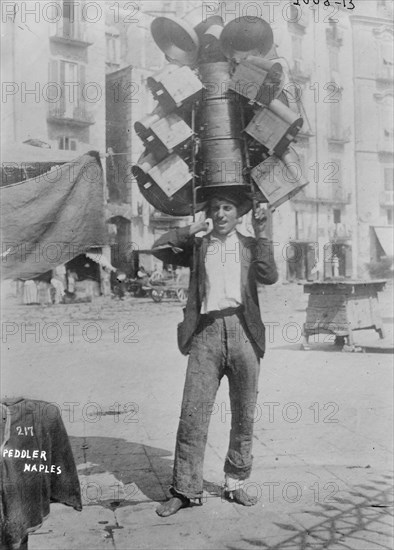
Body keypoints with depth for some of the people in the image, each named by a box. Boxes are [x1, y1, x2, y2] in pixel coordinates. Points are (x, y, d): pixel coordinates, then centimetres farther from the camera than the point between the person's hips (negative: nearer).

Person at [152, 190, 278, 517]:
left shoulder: (250, 246, 14)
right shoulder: (198, 247, 15)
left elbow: (269, 277, -3)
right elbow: (160, 249, 2)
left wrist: (262, 234, -5)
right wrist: (190, 230, 0)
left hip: (243, 331, 1)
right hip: (206, 333, 0)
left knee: (244, 416, 7)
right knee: (193, 413, -5)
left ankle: (235, 483, 22)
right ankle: (185, 489, 3)